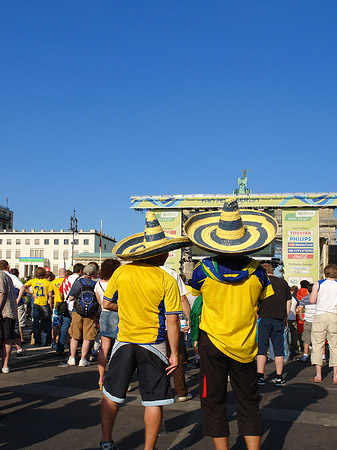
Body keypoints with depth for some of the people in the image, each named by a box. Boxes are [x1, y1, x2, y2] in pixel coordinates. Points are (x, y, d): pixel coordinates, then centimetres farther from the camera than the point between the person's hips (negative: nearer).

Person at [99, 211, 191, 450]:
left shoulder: (121, 272, -5)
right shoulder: (167, 281, -13)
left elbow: (107, 303, 6)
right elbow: (172, 322, -12)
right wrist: (175, 354, -5)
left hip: (124, 342, 3)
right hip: (152, 345, -3)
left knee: (111, 394, 17)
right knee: (154, 401, 9)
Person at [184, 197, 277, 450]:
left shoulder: (203, 270, -11)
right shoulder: (256, 270, -9)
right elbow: (264, 298, 8)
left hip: (213, 343, -1)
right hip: (245, 346, 1)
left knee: (214, 401, 11)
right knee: (249, 403, 14)